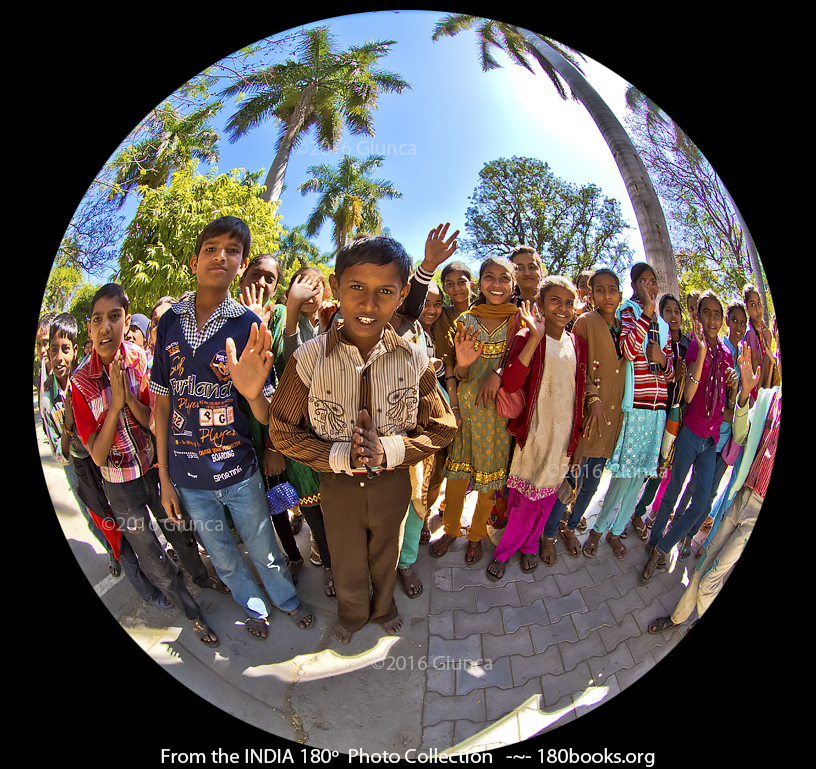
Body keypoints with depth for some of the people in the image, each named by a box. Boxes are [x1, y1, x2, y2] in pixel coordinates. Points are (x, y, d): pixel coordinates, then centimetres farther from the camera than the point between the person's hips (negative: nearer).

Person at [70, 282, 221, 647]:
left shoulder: (142, 360, -14)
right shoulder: (81, 380, -16)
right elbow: (98, 455, -17)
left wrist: (130, 397, -29)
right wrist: (116, 404, -28)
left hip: (155, 467, 1)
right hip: (120, 483, -1)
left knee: (179, 533, 22)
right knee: (153, 559, 12)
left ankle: (202, 576, 52)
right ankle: (192, 612, 35)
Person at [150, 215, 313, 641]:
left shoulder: (249, 326, -11)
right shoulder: (169, 323, -5)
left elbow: (267, 416, -12)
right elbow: (163, 403, 2)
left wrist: (254, 393, -36)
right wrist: (164, 476, 4)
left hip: (239, 473, -2)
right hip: (188, 478, 3)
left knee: (264, 550, 17)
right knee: (224, 559, 22)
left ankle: (287, 599, 46)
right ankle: (255, 608, 48)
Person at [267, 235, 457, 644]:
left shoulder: (414, 360, -17)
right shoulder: (308, 359, -21)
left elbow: (441, 429, -8)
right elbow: (283, 433, -11)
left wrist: (388, 450, -24)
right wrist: (341, 455, -25)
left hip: (393, 483, 1)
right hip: (338, 485, -1)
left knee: (386, 559, 28)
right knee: (347, 565, 25)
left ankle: (384, 606, 61)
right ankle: (352, 613, 58)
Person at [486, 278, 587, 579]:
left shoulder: (577, 345, 6)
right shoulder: (527, 337, -8)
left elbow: (579, 394, 12)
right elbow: (510, 384, -24)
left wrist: (578, 439, 11)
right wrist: (536, 337, -26)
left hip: (563, 435, 4)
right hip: (533, 432, -4)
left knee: (545, 496, 15)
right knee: (523, 498, 1)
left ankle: (529, 545, 37)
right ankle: (504, 551, 23)